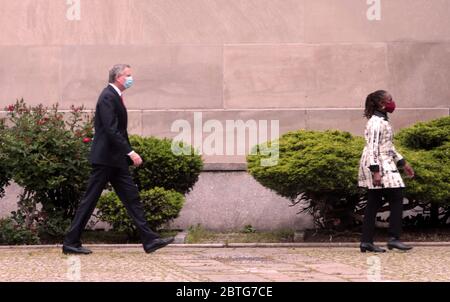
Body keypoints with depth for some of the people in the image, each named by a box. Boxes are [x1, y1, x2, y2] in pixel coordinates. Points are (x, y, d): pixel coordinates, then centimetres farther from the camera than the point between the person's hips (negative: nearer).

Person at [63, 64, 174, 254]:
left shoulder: (115, 96, 16)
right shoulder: (108, 97, -14)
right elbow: (111, 130, -23)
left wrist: (128, 153, 16)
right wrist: (130, 152, -24)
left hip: (115, 160, 10)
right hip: (105, 158, -10)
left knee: (132, 198, 5)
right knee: (90, 199, -4)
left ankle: (149, 240, 4)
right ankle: (71, 243, 3)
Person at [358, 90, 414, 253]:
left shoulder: (383, 121, 17)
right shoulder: (376, 122, -14)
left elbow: (389, 146, 24)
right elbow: (372, 147, -21)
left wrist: (403, 163, 24)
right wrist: (375, 171, -26)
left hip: (385, 164, 10)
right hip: (378, 165, -10)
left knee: (374, 203, 7)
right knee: (396, 198, -7)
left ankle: (366, 241, 7)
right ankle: (394, 238, -5)